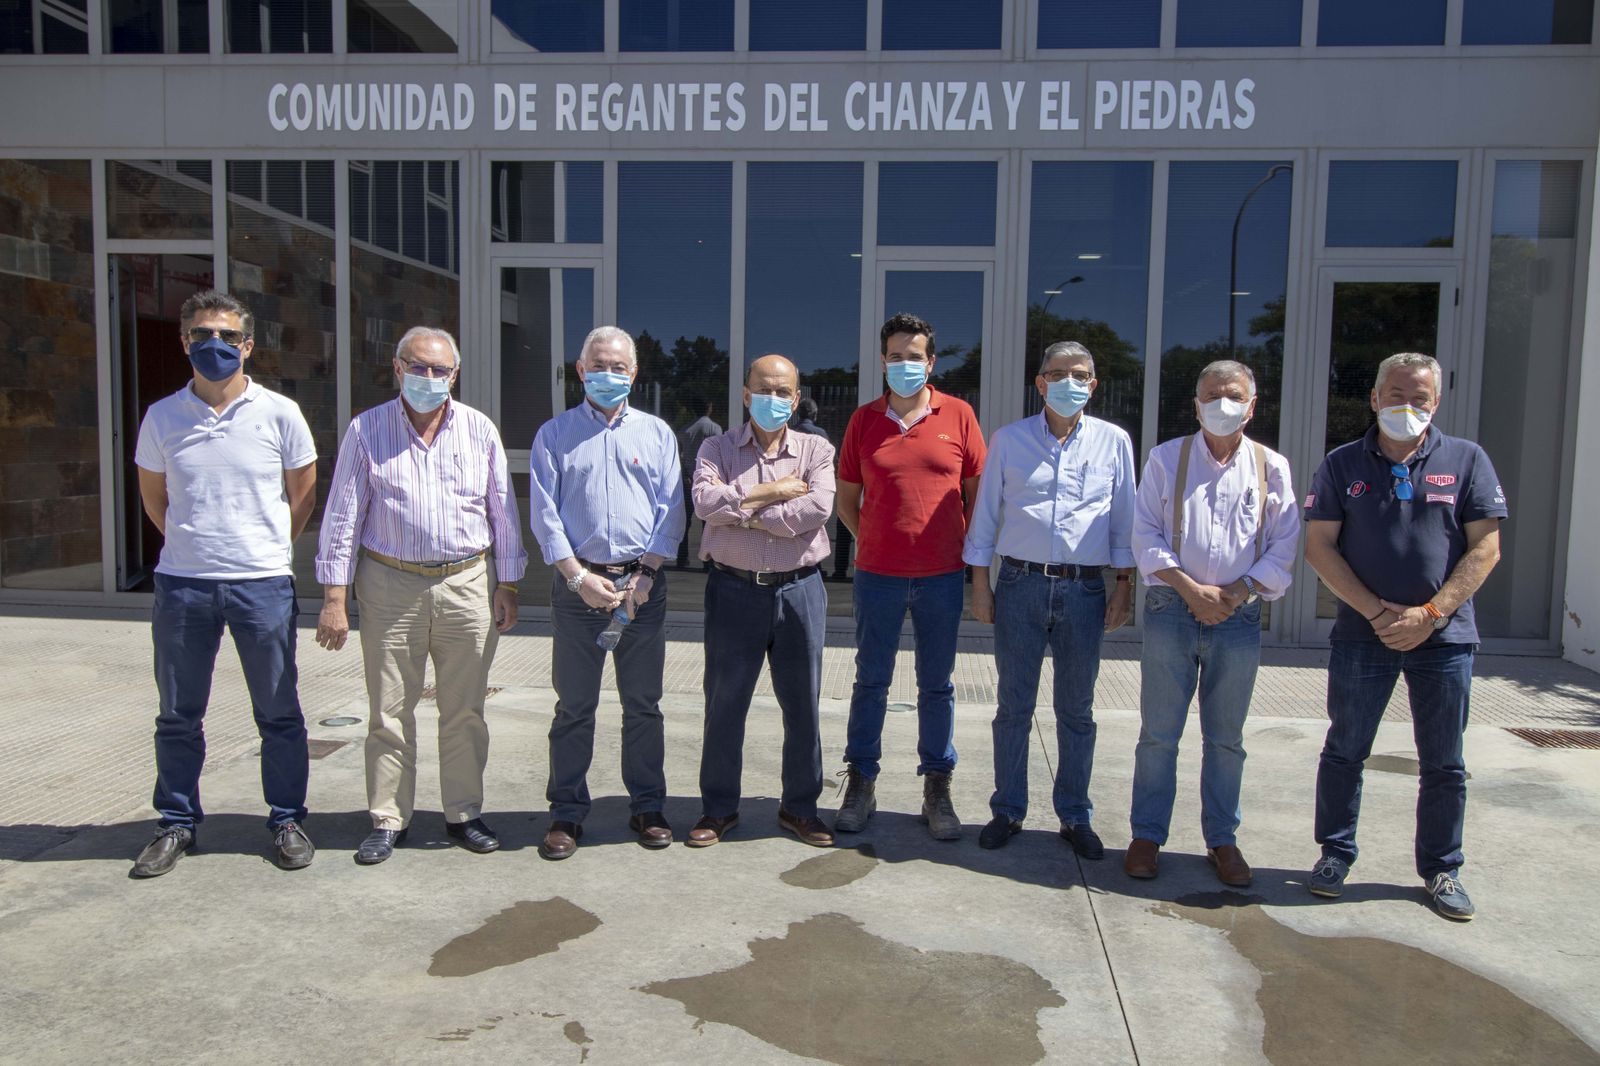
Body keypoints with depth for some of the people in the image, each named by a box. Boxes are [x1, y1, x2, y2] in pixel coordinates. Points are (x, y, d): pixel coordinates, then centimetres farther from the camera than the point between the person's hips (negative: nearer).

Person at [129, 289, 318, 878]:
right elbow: (153, 496, 17)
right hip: (181, 585, 2)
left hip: (263, 583, -2)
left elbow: (303, 493, 8)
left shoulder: (279, 413, -2)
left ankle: (287, 819, 20)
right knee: (178, 714, 11)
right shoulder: (161, 417, 4)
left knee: (278, 711, 6)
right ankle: (177, 823, 27)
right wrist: (193, 543, 13)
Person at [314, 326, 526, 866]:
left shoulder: (480, 430, 5)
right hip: (390, 585, -1)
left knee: (464, 710, 8)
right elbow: (342, 516, 1)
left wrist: (507, 585, 6)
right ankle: (387, 820, 20)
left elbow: (503, 513, 9)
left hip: (467, 584, 1)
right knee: (389, 712, 6)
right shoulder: (367, 430, 2)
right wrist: (334, 597, -5)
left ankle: (463, 813, 22)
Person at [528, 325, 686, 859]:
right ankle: (567, 812, 16)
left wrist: (645, 573, -7)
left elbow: (671, 510, 5)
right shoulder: (555, 434, 7)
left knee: (643, 703, 7)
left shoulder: (656, 432, 10)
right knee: (574, 705, 5)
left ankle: (647, 806, 19)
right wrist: (579, 577, -10)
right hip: (577, 581, -1)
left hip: (643, 581, 1)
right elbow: (544, 514, 0)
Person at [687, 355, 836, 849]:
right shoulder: (718, 448, 5)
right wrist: (772, 491, -12)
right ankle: (718, 808, 23)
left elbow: (817, 509, -14)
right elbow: (706, 501, -14)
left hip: (798, 590, 1)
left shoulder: (816, 450, 5)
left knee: (802, 703, 8)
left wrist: (746, 512, -11)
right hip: (733, 590, 0)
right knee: (724, 703, 8)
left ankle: (800, 807, 25)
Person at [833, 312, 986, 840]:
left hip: (942, 574, 0)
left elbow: (977, 490, 6)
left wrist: (969, 552, 3)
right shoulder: (864, 420, 4)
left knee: (937, 683, 10)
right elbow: (847, 498, 10)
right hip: (877, 573, 1)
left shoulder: (958, 415, 1)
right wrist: (870, 543, 2)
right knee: (870, 679, 9)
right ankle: (861, 782, 22)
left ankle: (937, 787, 22)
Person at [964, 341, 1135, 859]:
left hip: (1084, 589, 1)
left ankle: (1075, 816, 22)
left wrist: (1124, 585, 4)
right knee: (1013, 706, 6)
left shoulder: (1114, 441, 6)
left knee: (1077, 709, 8)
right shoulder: (1008, 440, 4)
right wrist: (980, 584, 2)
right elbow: (986, 514, 6)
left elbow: (1124, 520, 9)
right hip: (1020, 584, 0)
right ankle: (1008, 811, 19)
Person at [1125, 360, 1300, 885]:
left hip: (1239, 616, 1)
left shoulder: (1271, 467, 7)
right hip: (1171, 609, -1)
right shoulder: (1166, 458, 5)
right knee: (1158, 732, 3)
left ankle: (1222, 839, 21)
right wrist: (1191, 589, -11)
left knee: (1226, 738, 9)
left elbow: (1283, 547, 4)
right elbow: (1146, 535, 0)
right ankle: (1147, 835, 14)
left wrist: (1237, 593, -10)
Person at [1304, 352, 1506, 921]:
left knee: (1444, 763, 9)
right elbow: (1319, 546, -3)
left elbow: (1485, 547, -1)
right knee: (1344, 751, 8)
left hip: (1444, 637, 0)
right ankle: (1336, 853, 23)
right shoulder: (1342, 464, 3)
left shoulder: (1467, 460, 3)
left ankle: (1442, 869, 24)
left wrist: (1430, 614, -12)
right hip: (1362, 634, 0)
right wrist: (1377, 612, -12)